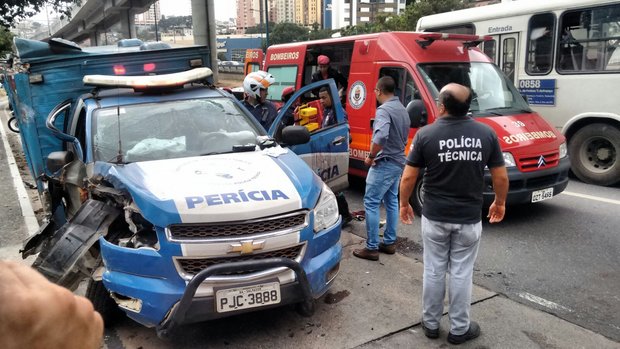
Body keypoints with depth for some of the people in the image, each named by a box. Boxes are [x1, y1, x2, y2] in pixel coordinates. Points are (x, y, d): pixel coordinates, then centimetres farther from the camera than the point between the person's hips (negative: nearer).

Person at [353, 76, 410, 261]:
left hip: (384, 163, -10)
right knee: (391, 202, 17)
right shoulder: (402, 109, 13)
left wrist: (371, 156, -20)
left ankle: (372, 248, -1)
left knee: (371, 203, -4)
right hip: (398, 162, 10)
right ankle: (389, 242, 25)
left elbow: (380, 137, -33)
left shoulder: (384, 110, -18)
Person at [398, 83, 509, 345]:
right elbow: (501, 177, 0)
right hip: (469, 219, 1)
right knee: (461, 273, 11)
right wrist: (500, 202, 18)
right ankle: (459, 329, 24)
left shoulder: (426, 134, -11)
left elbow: (408, 177, -8)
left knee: (433, 270, 13)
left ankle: (431, 323, 27)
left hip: (434, 217, 0)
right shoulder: (486, 133, -5)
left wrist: (404, 204, 8)